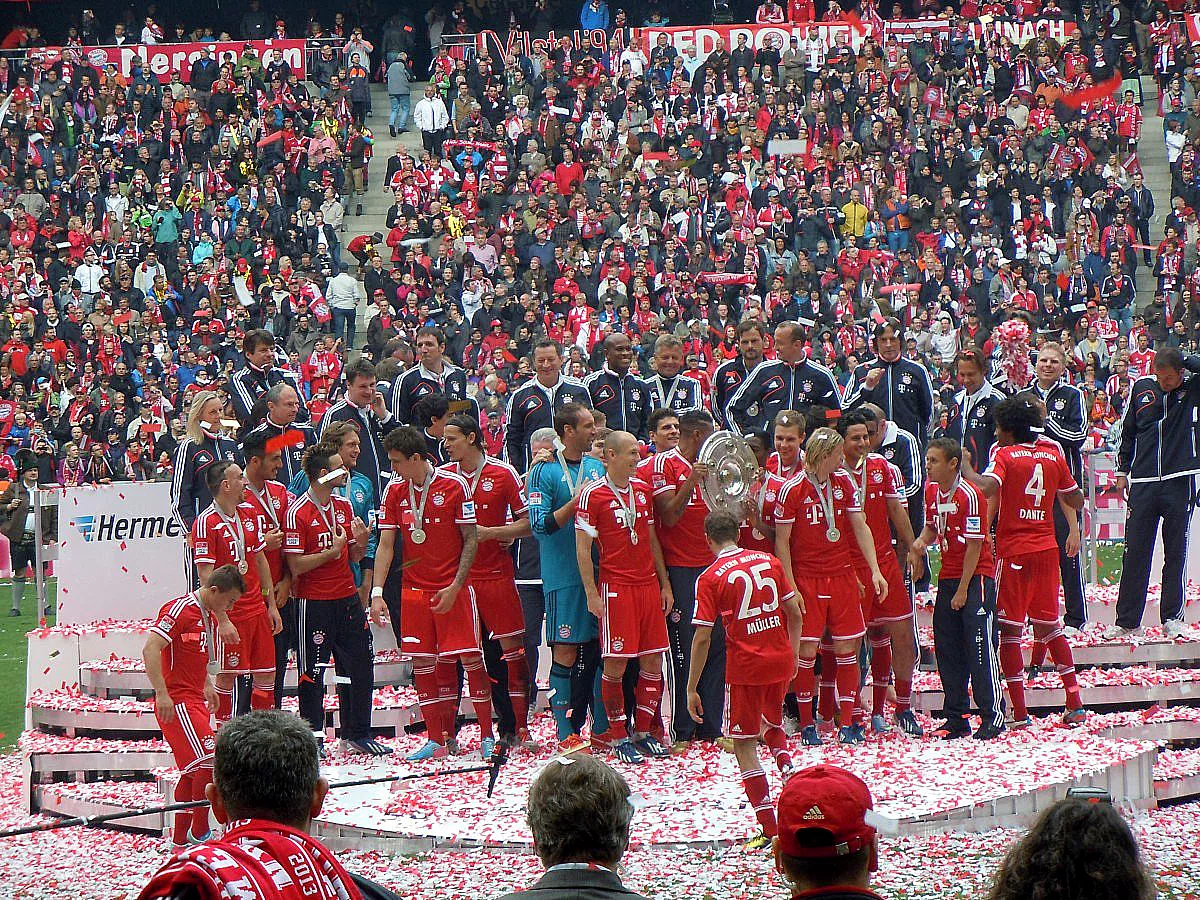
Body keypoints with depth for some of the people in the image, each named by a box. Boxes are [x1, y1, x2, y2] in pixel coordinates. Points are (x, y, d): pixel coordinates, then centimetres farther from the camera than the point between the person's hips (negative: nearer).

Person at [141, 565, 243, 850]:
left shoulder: (210, 616, 15)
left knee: (193, 771, 12)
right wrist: (162, 694, -27)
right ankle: (200, 833, -9)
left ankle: (180, 838, 19)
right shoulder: (180, 610, -15)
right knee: (208, 761, -17)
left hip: (195, 702, 10)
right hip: (176, 702, -10)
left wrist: (206, 685, 27)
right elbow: (150, 649, -22)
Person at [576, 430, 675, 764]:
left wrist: (665, 584, 17)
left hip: (648, 585, 6)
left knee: (653, 661, 5)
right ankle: (617, 736, 4)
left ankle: (643, 732, 15)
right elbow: (582, 549, -6)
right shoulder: (593, 494, -7)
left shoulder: (643, 490, 12)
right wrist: (592, 594, -10)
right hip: (615, 587, -6)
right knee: (615, 663, -4)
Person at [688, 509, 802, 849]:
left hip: (745, 667, -5)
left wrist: (691, 689, -4)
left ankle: (769, 828, -1)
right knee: (772, 723, 31)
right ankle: (789, 768, 3)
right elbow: (794, 614, 10)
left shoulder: (710, 578, -7)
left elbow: (702, 637, -9)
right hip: (781, 661, 5)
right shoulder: (769, 562, 6)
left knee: (744, 745, 4)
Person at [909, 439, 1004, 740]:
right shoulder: (931, 491, 7)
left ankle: (993, 717, -4)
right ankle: (956, 719, 12)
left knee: (980, 647, -10)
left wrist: (963, 590, -14)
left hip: (976, 576, -8)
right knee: (947, 650, 6)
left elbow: (974, 545, -15)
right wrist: (920, 543, -1)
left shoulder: (969, 495, -16)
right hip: (948, 577, 8)